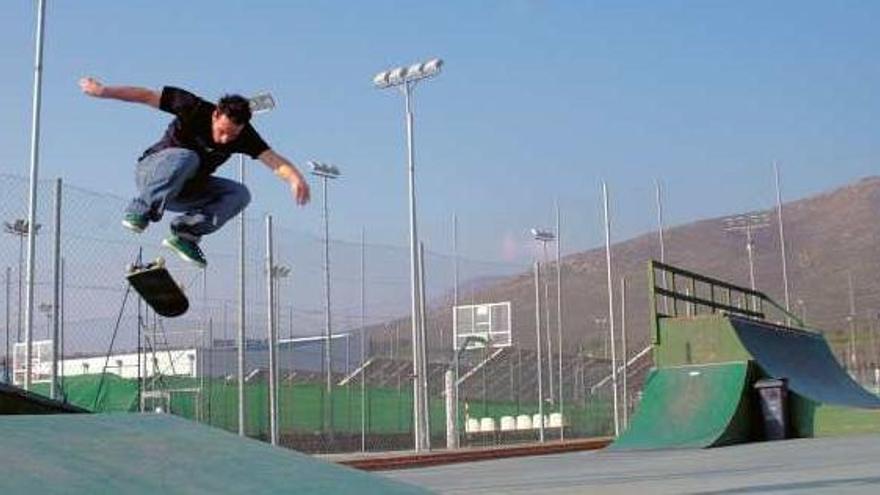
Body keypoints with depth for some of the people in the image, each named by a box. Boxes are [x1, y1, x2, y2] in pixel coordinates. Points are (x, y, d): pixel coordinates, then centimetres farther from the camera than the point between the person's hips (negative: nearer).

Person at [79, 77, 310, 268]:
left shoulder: (244, 135, -14)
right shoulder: (195, 109, -24)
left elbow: (274, 160, -27)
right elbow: (146, 96, -18)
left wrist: (296, 177, -48)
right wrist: (104, 91, -22)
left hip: (184, 190, 5)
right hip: (152, 172, -5)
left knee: (239, 194, -13)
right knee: (186, 158, -36)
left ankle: (185, 233, -14)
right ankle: (140, 211, -28)